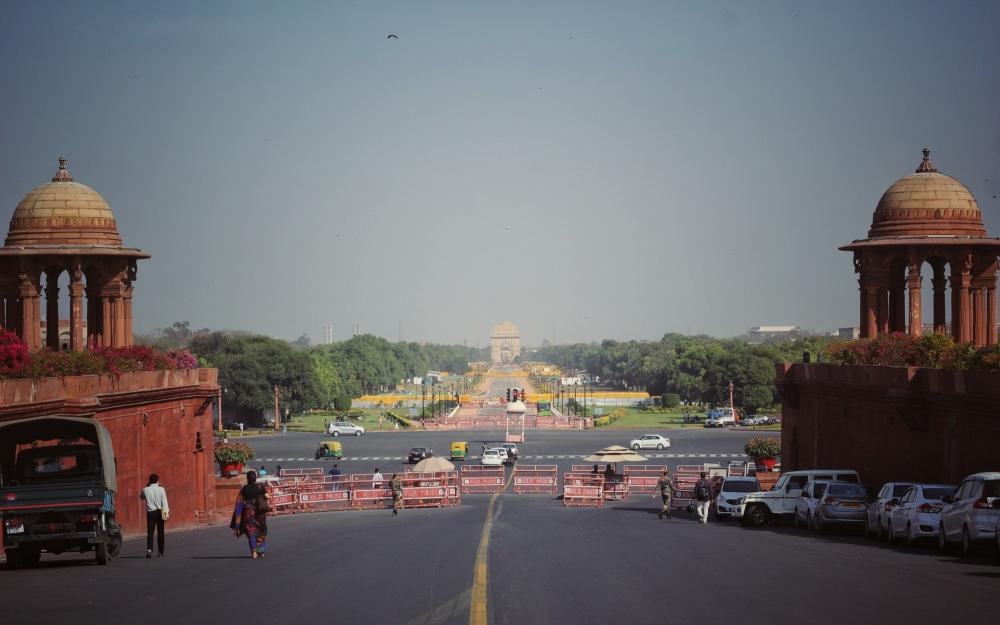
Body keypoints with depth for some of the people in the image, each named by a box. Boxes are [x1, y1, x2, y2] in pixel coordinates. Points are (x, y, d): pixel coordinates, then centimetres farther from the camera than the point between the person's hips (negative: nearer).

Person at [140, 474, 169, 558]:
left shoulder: (146, 490, -1)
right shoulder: (161, 489, -6)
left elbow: (141, 497, 20)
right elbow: (164, 501, -10)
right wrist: (166, 512, -12)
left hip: (150, 512, 1)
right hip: (159, 512, -1)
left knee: (150, 532, 0)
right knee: (160, 532, 8)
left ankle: (149, 549, -21)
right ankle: (160, 552, 12)